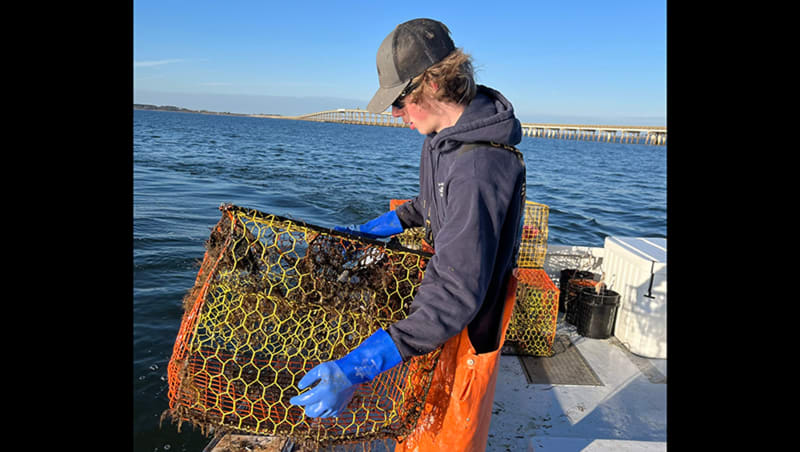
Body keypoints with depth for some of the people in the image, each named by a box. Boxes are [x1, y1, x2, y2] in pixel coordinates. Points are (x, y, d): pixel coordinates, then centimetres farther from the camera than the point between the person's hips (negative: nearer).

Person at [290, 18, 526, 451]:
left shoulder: (481, 168, -36)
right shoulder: (447, 133, -4)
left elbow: (458, 294, -40)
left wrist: (356, 369, -45)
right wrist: (371, 229, 15)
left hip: (472, 311, -8)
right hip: (447, 282, 9)